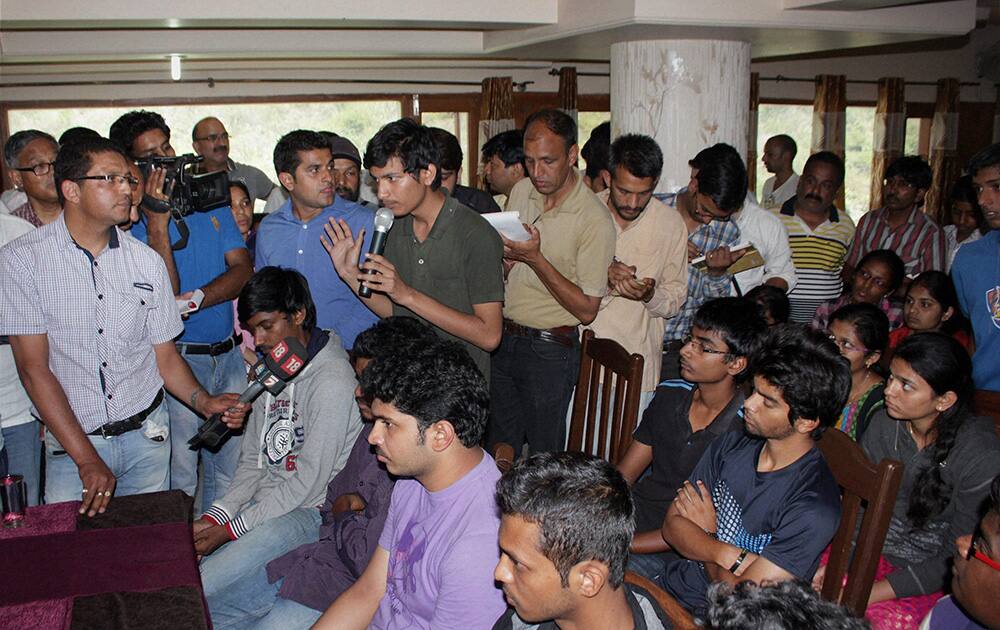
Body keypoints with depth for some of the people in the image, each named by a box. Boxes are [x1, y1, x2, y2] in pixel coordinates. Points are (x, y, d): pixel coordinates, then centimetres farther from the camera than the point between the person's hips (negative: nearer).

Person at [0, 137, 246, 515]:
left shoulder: (146, 261, 3)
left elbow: (165, 356, 8)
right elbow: (33, 367, -11)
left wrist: (204, 402, -13)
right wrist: (87, 460, -16)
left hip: (147, 437, 3)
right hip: (70, 444, -3)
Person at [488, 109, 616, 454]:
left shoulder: (595, 220, -16)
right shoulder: (521, 191, 3)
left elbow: (587, 309, -16)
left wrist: (535, 258, -23)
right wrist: (504, 259, -9)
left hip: (550, 350, -5)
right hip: (503, 338, 6)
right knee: (499, 450, 16)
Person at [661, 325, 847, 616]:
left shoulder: (814, 507, -21)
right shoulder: (731, 445, 1)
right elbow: (673, 525, -1)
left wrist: (706, 533, -4)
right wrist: (734, 557, -20)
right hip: (673, 583, 7)